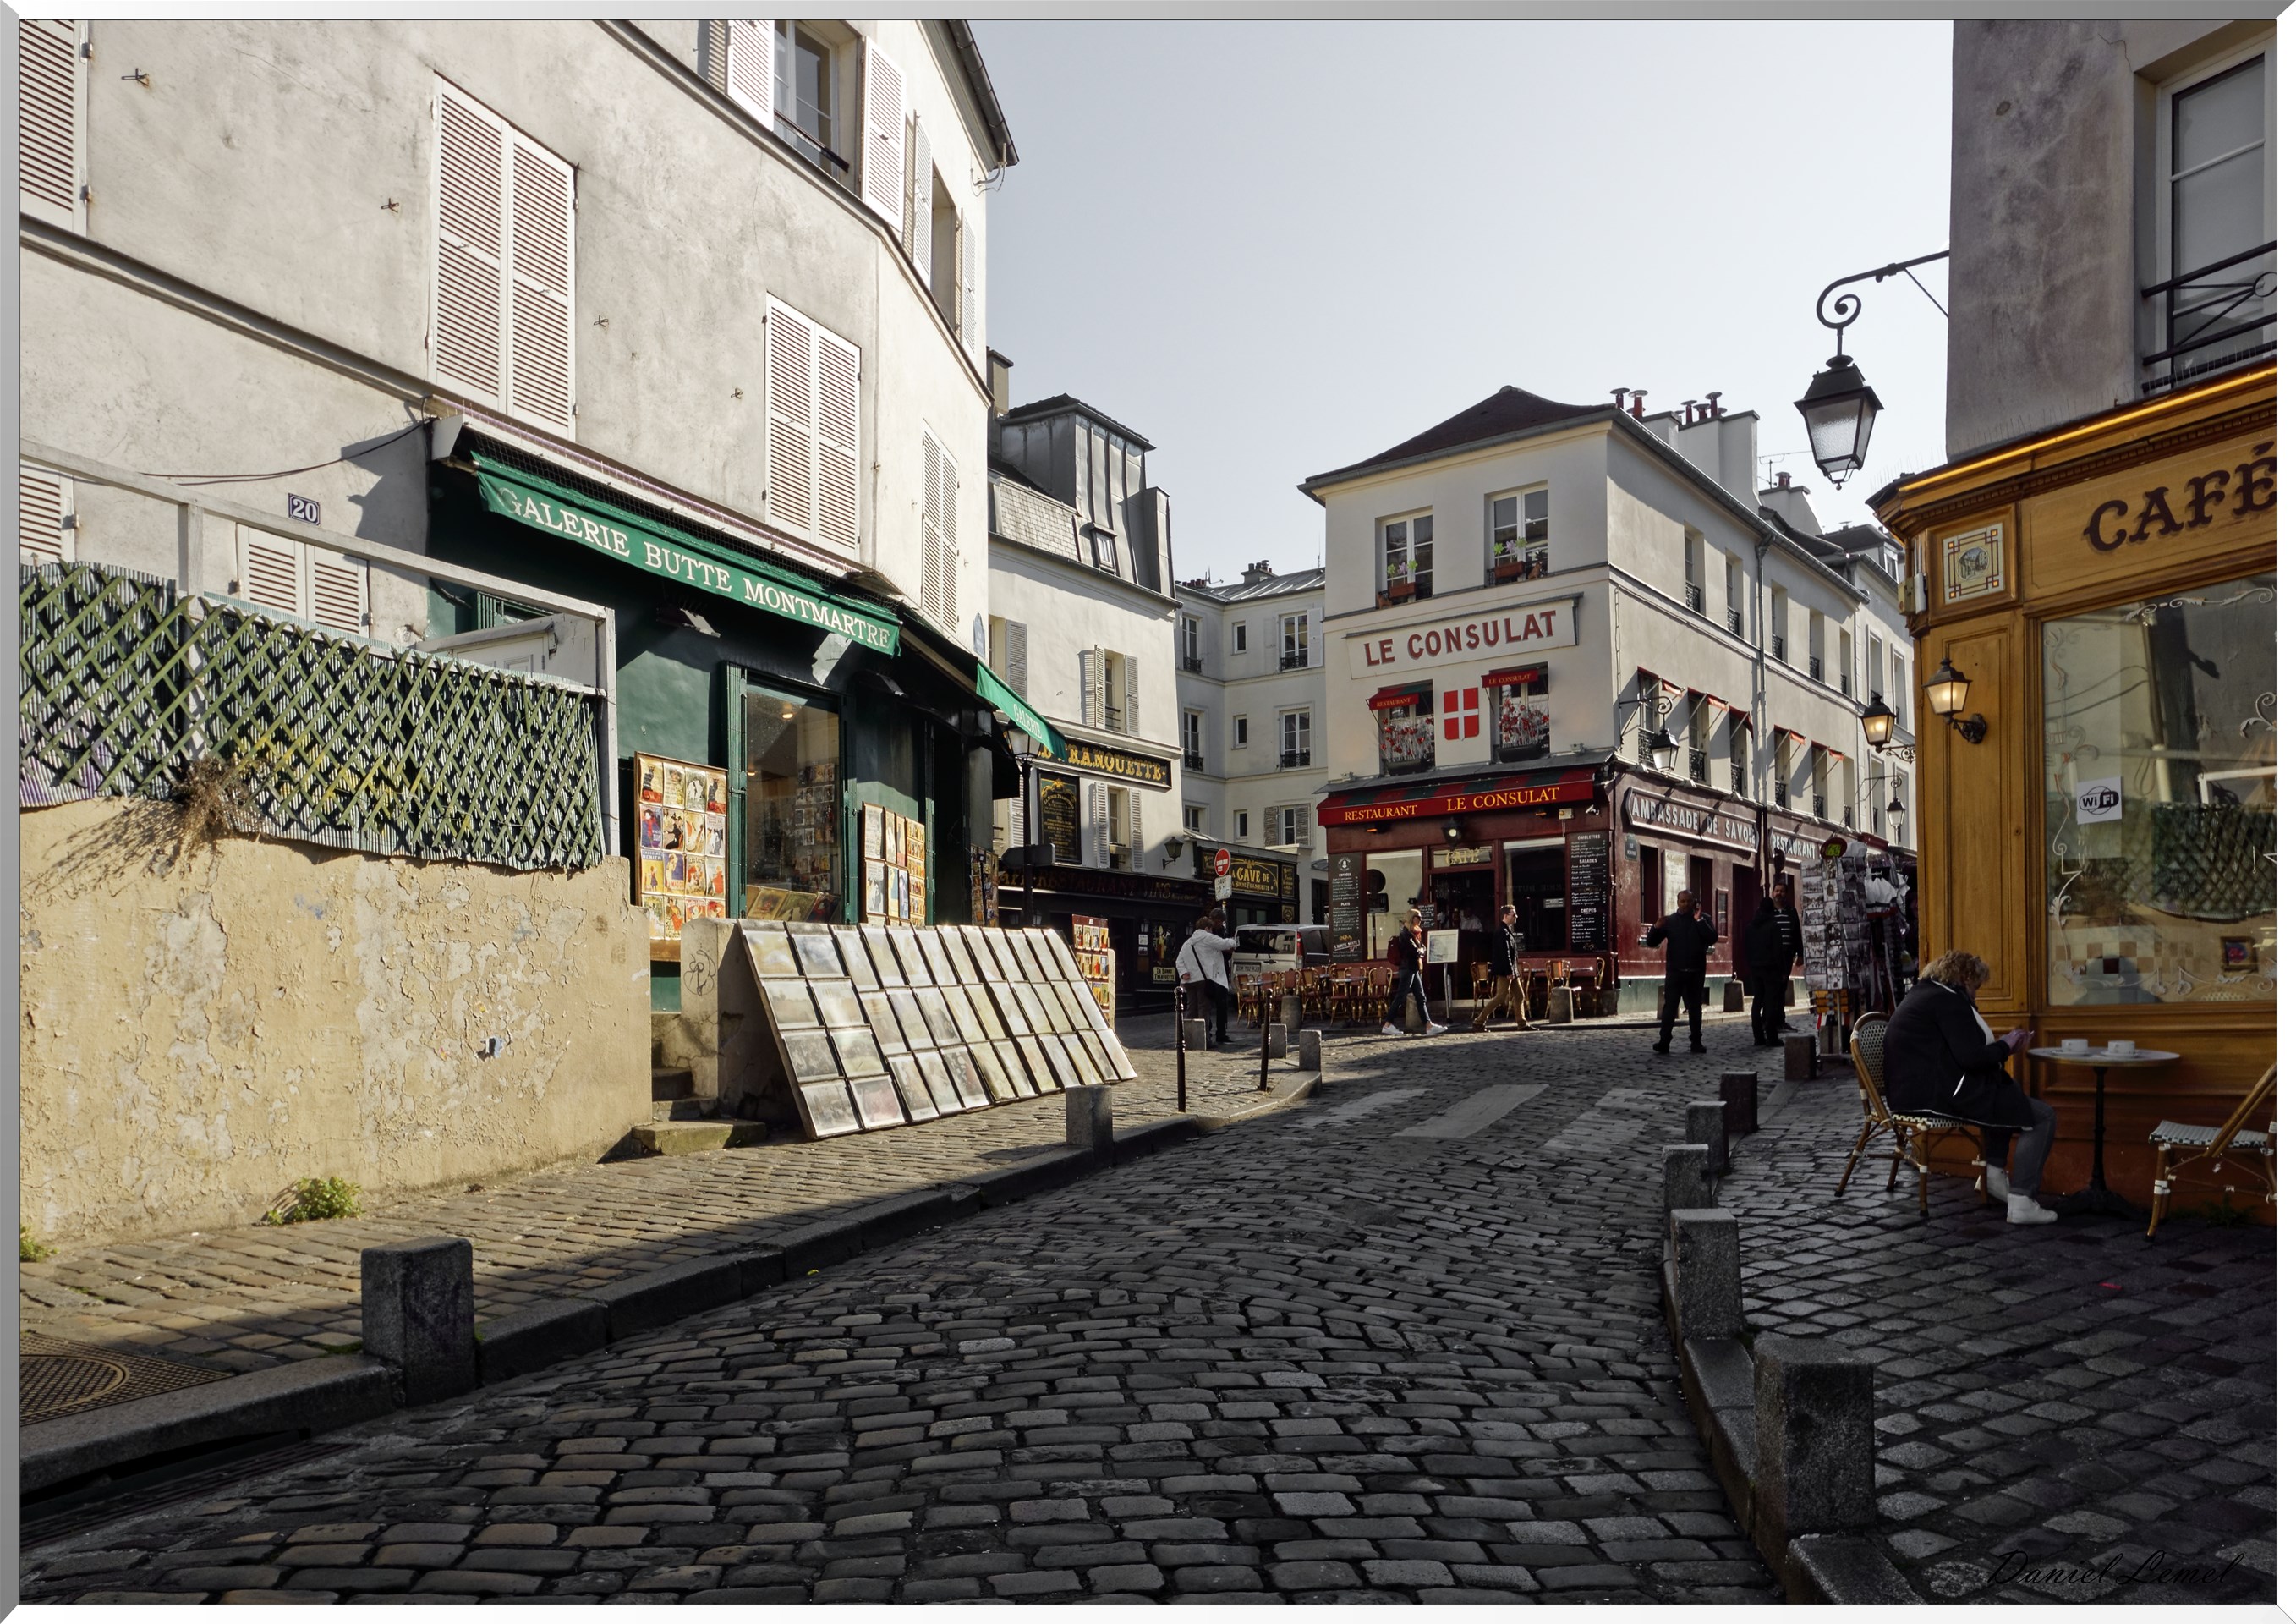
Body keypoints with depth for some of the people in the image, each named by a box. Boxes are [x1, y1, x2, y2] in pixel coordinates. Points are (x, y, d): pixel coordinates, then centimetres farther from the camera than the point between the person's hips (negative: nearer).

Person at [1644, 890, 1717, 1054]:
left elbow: (1712, 939, -12)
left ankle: (1696, 1042, 13)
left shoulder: (1703, 919, 3)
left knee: (1695, 1007, 7)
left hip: (1696, 972, 1)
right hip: (1675, 971, -1)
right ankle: (1664, 1041, -11)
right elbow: (1651, 942, 0)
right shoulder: (1669, 920, 3)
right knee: (1670, 1006, -7)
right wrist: (1657, 928, -19)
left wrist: (1700, 921, -20)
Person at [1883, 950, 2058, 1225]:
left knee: (2008, 1092, 33)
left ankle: (1995, 1171, 29)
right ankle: (2022, 1201, -11)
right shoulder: (1948, 999, -11)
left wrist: (2000, 1046, 18)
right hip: (1936, 1096, -11)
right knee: (2043, 1116, -7)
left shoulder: (1920, 994, 21)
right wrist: (2007, 1046, -2)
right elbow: (1971, 1058, -19)